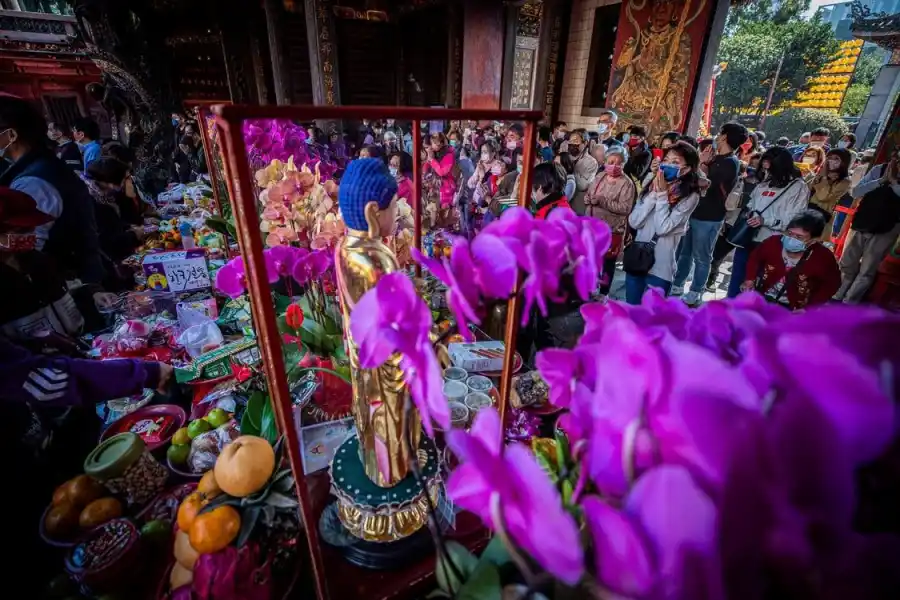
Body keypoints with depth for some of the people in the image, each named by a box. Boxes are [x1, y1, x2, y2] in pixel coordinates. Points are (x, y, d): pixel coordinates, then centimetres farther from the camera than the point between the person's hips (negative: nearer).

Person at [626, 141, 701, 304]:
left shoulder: (690, 196, -8)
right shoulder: (652, 186, 6)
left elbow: (663, 227, -19)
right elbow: (633, 221, -5)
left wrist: (662, 195, -15)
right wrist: (654, 193, -11)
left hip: (660, 267, -5)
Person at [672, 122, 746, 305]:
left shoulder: (729, 163, -15)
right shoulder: (718, 159, 12)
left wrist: (703, 164, -9)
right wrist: (705, 163, 1)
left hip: (708, 218, -9)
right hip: (695, 213, 9)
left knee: (701, 257, 2)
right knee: (684, 252, 14)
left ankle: (694, 294, 13)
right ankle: (676, 286, 25)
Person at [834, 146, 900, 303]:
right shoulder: (879, 170, -2)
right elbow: (856, 192, -7)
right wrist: (882, 180, -16)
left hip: (885, 231, -2)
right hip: (861, 224, 2)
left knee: (866, 272, 4)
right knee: (847, 265, 12)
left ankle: (846, 306, 11)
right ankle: (835, 299, 27)